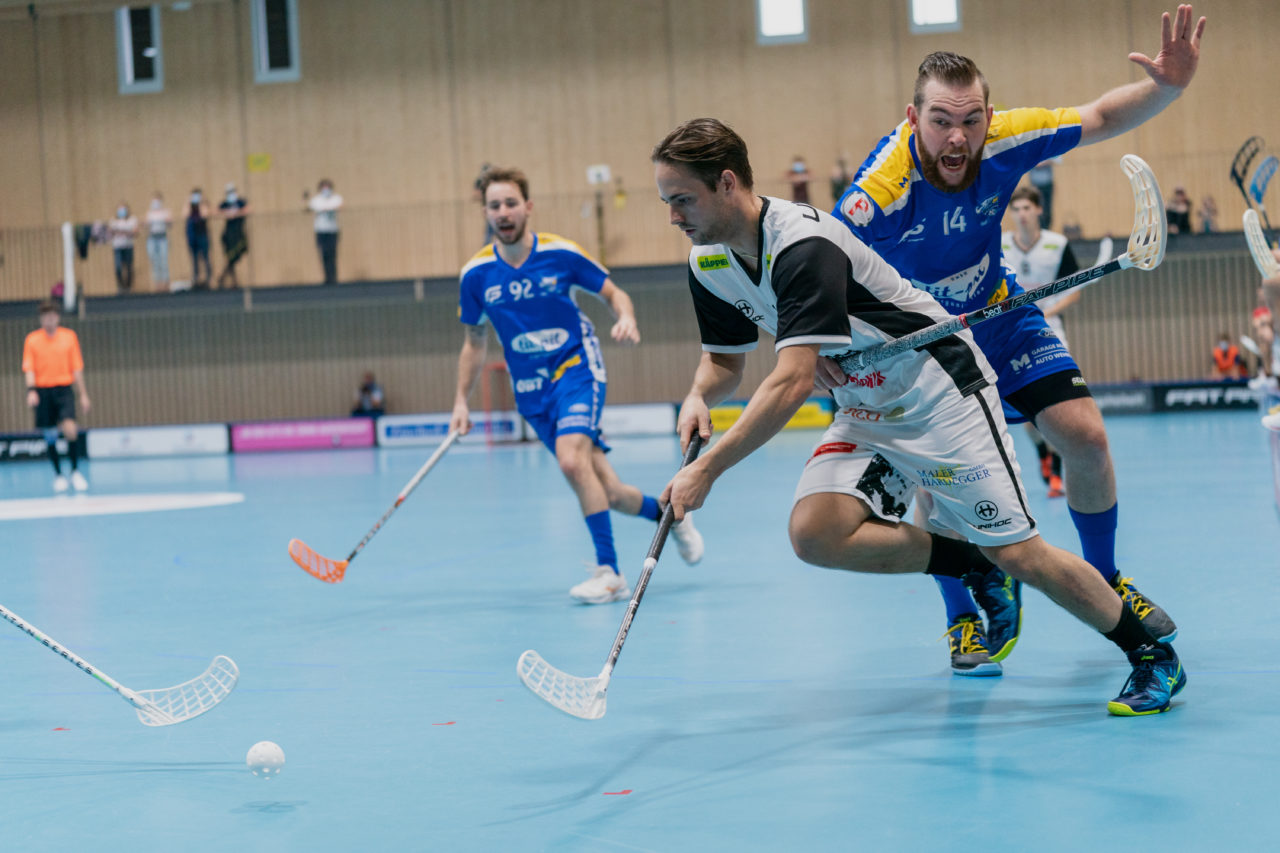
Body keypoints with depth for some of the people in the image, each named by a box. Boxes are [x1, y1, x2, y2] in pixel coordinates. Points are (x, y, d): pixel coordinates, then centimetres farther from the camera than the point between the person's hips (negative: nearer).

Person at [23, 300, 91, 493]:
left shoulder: (69, 336, 5)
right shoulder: (32, 340, 3)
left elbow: (77, 367, 8)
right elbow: (29, 368, -1)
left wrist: (83, 394, 6)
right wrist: (31, 390, -17)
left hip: (64, 389, -1)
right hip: (43, 391, 1)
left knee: (70, 429, -18)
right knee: (50, 436, 4)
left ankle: (75, 472, -4)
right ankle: (58, 475, 18)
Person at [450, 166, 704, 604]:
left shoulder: (560, 253, -9)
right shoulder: (476, 273, -2)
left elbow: (614, 293, 3)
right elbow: (474, 341, 11)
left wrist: (626, 318, -19)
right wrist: (461, 401, 5)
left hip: (576, 368, -3)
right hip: (531, 389, 3)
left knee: (571, 459, -29)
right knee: (608, 493, 1)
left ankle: (609, 572, -21)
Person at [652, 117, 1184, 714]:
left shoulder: (803, 246, -29)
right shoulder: (708, 264, -2)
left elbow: (792, 382, -36)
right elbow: (725, 357, 13)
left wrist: (707, 469, -36)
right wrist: (698, 397, -11)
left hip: (940, 395, -8)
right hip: (865, 414, 8)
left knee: (1017, 553, -9)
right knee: (815, 533, -17)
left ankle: (1153, 657, 11)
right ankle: (977, 567, 4)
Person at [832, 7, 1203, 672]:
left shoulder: (1003, 142, -25)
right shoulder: (883, 188, -37)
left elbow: (1101, 119, -12)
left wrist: (1165, 87, -30)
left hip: (997, 314, 4)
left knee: (1084, 436, -5)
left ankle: (1104, 582, 20)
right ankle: (963, 617, 13)